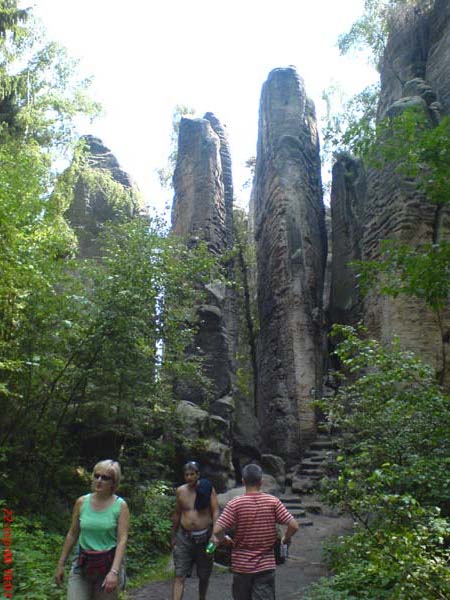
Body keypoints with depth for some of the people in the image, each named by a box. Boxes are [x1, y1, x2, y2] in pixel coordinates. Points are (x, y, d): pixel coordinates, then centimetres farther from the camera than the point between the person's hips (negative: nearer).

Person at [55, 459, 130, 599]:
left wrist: (114, 571, -22)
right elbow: (72, 534, 7)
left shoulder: (120, 506, -10)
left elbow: (122, 540, -14)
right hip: (82, 564, 2)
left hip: (108, 565, -2)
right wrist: (61, 564, 10)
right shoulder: (81, 502, -1)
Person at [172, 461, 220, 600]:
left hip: (204, 536, -1)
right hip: (184, 537, 1)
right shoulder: (180, 491, 0)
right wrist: (173, 536, 16)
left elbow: (215, 511, -9)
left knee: (204, 575, 15)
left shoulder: (208, 489, -8)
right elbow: (177, 514, 11)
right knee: (179, 576, -5)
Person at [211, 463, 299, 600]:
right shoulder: (273, 501, -8)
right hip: (266, 566, 0)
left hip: (241, 565, 0)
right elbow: (294, 526, -11)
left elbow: (217, 531, -17)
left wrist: (220, 539, 5)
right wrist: (286, 538, 9)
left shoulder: (235, 503, -12)